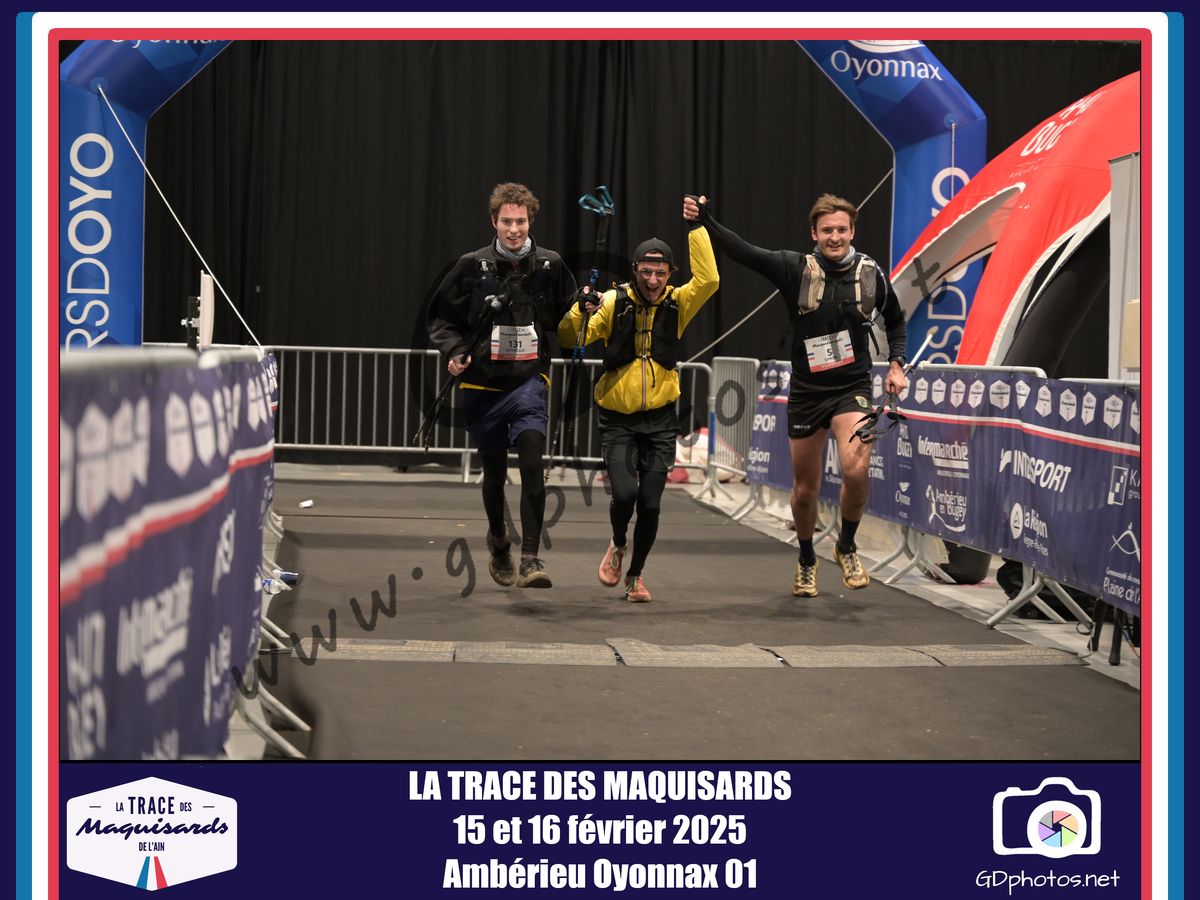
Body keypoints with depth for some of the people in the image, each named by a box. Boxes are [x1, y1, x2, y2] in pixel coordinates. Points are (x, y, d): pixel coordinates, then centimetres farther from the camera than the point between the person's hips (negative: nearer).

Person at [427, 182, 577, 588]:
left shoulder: (550, 265, 1)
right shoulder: (472, 266, -2)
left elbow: (568, 318, 15)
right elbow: (440, 317, 6)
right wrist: (453, 351, -11)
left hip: (529, 378, -1)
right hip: (482, 383, 1)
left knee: (532, 457, -21)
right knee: (494, 469, 13)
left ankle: (530, 558, -20)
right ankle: (498, 538, 41)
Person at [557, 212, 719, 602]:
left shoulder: (677, 303, -2)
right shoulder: (614, 302, -6)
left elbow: (708, 280, -19)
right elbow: (569, 339, -6)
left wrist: (697, 229, -19)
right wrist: (580, 310, -26)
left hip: (660, 419, 1)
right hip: (618, 419, -1)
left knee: (650, 504, -1)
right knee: (624, 493, -17)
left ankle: (635, 574, 22)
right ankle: (617, 544, 17)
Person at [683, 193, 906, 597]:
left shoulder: (871, 274, -2)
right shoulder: (795, 268, -7)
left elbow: (894, 320, 16)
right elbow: (743, 251, -20)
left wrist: (896, 364, 5)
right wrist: (706, 220, -34)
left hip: (853, 388, -1)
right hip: (806, 391, 1)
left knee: (856, 468, -26)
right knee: (805, 489, 10)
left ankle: (847, 546, 0)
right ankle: (807, 561, 36)